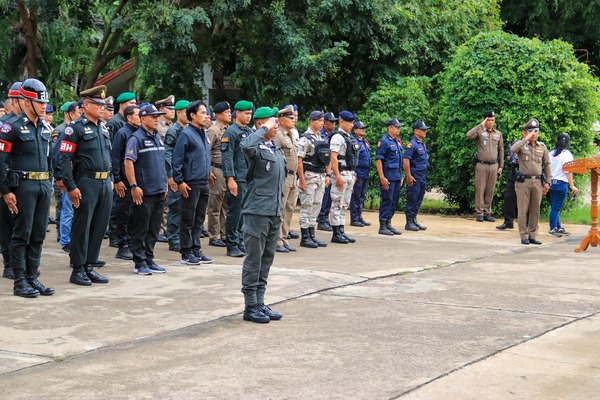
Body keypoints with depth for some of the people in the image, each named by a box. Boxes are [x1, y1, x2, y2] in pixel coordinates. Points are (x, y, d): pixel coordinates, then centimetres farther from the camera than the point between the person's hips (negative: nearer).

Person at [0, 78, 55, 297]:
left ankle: (32, 277, 17)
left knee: (38, 235, 9)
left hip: (44, 186, 7)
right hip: (24, 186, -6)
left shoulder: (46, 128, 12)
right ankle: (19, 282, 5)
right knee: (22, 235, -1)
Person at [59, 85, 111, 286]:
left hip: (105, 184, 7)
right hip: (86, 184, -7)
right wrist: (71, 187, -17)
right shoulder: (75, 128, -8)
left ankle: (89, 267, 18)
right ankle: (78, 271, 7)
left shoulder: (103, 127, 15)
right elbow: (64, 158, -13)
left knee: (99, 227, 9)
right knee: (82, 228, -1)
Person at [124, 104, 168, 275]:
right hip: (144, 192, -8)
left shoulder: (158, 138, 15)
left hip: (159, 191, 8)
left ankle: (149, 260, 20)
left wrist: (164, 184, 20)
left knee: (153, 229, 12)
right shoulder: (136, 138, -10)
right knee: (140, 229, -1)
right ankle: (139, 263, 5)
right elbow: (128, 162, -16)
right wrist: (134, 186, -20)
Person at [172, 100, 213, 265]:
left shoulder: (203, 134, 13)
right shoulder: (186, 134, -11)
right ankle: (187, 253, 7)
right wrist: (180, 181, -16)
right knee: (188, 220, 1)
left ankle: (196, 250, 20)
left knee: (199, 220, 12)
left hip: (204, 183, 8)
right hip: (191, 184, -8)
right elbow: (177, 159, -14)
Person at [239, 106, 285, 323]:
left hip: (274, 212, 9)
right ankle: (250, 307, 5)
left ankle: (260, 303, 21)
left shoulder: (276, 149, 16)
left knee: (267, 259, 13)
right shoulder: (257, 147, -11)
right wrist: (265, 129, -24)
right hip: (257, 211, -9)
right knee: (254, 259, -2)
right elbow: (245, 145, -37)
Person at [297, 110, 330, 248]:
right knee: (307, 207, -3)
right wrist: (302, 180, -19)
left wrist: (327, 175, 14)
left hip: (321, 177, 8)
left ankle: (312, 236, 17)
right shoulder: (305, 139, -11)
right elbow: (299, 160, -16)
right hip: (309, 176, -8)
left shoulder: (321, 138, 15)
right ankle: (305, 238, 1)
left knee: (316, 206, 11)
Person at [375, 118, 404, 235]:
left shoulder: (397, 142, 16)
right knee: (387, 200, -6)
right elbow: (378, 159, -15)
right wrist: (382, 177, -19)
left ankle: (388, 223, 18)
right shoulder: (384, 141, -11)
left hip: (397, 177, 8)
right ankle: (382, 226, -1)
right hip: (388, 178, -8)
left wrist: (400, 176, 20)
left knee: (394, 201, 10)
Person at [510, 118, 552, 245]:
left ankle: (533, 235, 14)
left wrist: (548, 182, 9)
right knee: (523, 210, -2)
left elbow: (547, 164, 15)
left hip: (537, 182, 3)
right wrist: (526, 139, -20)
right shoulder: (521, 144, 1)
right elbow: (513, 149, -23)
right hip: (523, 182, -3)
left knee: (535, 210, 7)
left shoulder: (542, 147, 11)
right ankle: (524, 236, 3)